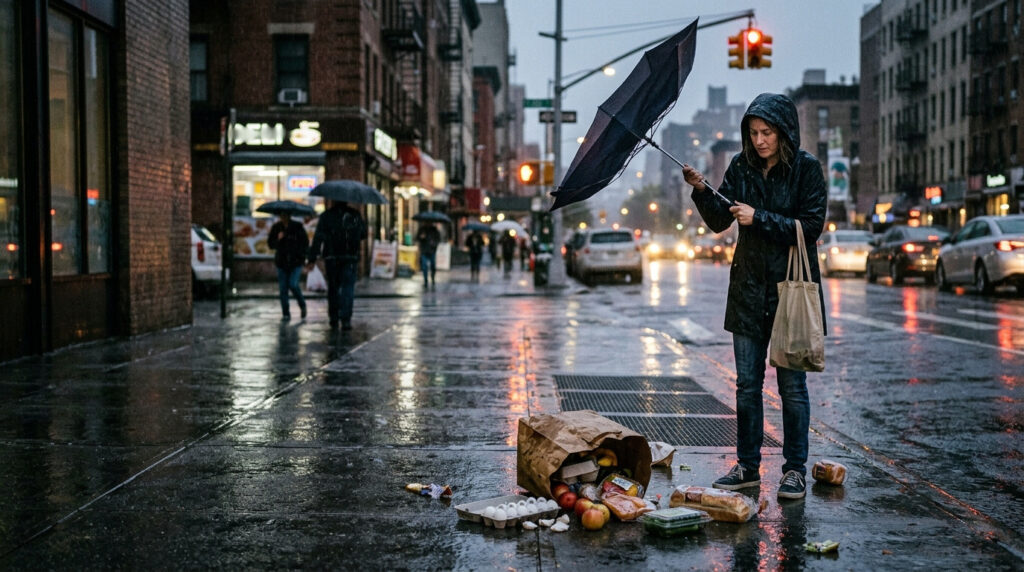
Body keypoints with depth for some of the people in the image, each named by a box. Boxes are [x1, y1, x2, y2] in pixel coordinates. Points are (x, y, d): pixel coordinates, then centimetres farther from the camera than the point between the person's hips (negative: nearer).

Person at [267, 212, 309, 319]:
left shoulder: (298, 227, -2)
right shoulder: (276, 227, 4)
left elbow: (305, 243, 3)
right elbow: (270, 244, 5)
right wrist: (278, 239, -15)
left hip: (296, 262, -3)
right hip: (281, 262, 3)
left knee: (293, 284, -16)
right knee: (283, 288, 0)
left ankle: (302, 305, 10)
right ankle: (286, 314, 8)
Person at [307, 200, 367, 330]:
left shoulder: (326, 216, -2)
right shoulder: (356, 215, 5)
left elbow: (318, 238, -9)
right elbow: (363, 235, 15)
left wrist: (312, 259, -9)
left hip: (332, 257, -1)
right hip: (351, 257, 1)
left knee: (333, 288, 10)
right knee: (348, 287, -1)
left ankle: (334, 320, 13)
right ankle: (346, 319, -15)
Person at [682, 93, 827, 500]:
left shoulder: (806, 168, -6)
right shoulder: (741, 166, 5)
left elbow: (812, 227, -12)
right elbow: (719, 222, 4)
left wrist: (759, 218, -18)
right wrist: (702, 191, -13)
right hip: (749, 287, 4)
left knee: (791, 384, 2)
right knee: (747, 383, 8)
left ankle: (795, 470, 11)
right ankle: (747, 466, 17)